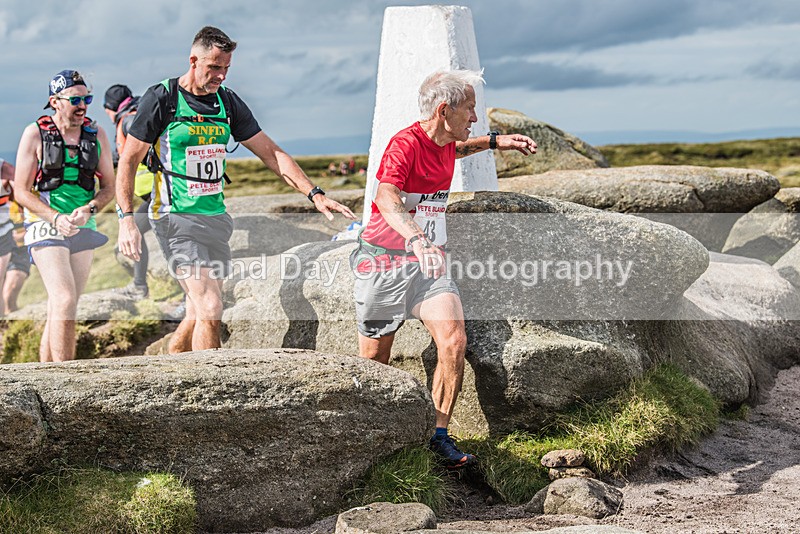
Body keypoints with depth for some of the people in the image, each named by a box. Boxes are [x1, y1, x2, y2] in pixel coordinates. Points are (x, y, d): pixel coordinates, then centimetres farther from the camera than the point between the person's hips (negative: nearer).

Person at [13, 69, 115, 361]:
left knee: (59, 312, 8)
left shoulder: (96, 134, 6)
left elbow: (108, 187, 9)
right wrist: (56, 218, -20)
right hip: (46, 226, -4)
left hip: (84, 228, 4)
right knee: (64, 301, -20)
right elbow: (21, 191, -4)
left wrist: (88, 210, -13)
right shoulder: (35, 134, -4)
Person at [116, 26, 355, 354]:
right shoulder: (161, 99, -6)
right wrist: (126, 219, -14)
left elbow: (271, 153, 11)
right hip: (177, 217, -6)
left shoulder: (228, 102, 10)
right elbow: (128, 161, -3)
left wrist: (314, 194, 2)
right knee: (210, 308, -16)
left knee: (198, 315, 7)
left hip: (215, 216, 6)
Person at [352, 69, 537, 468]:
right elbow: (386, 198, -37)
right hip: (383, 261, -6)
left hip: (427, 263, 6)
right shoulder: (405, 143, -18)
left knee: (454, 342, -14)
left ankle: (439, 436, -4)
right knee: (374, 360, 4)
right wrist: (417, 240, -54)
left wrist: (495, 142, 26)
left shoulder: (444, 145, 7)